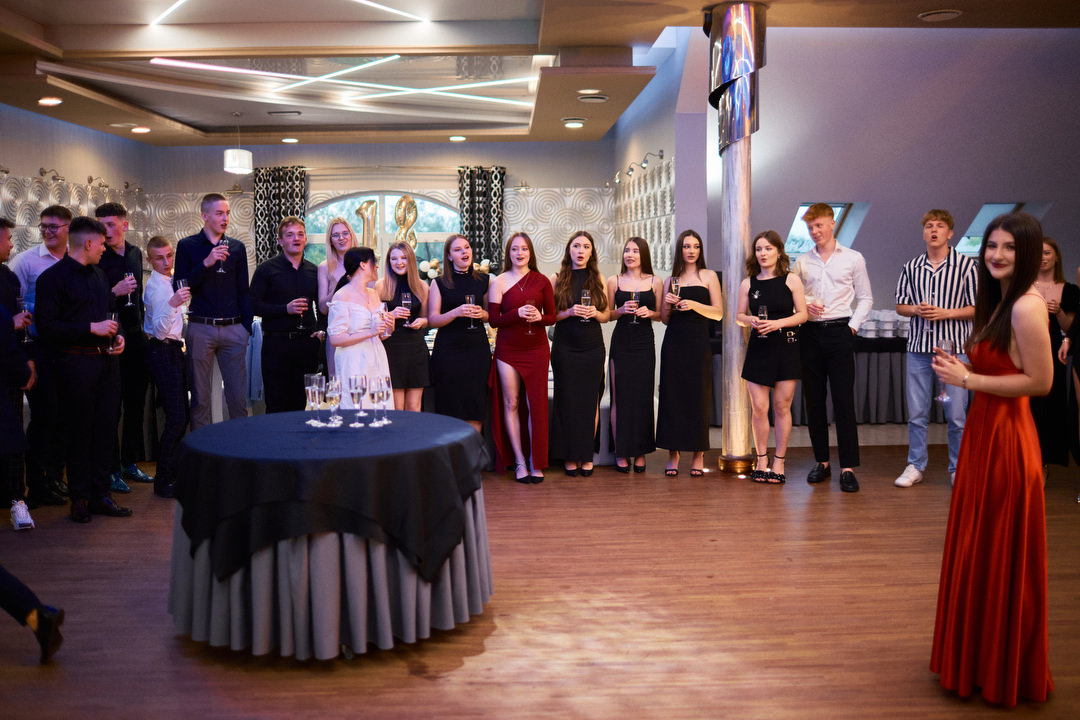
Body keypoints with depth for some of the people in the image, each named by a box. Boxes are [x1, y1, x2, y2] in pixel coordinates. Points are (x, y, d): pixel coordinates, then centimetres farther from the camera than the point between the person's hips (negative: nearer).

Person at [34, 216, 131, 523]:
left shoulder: (98, 274, 17)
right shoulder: (53, 277, -7)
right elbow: (47, 325, -14)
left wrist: (117, 335, 7)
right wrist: (91, 328, -16)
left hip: (107, 358, 7)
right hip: (77, 362, -7)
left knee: (106, 427, 7)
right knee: (80, 431, 0)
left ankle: (100, 495, 16)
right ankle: (80, 498, 11)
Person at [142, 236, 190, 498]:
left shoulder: (171, 281, 15)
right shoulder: (157, 287, -15)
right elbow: (159, 330, -25)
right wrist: (172, 304, -37)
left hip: (173, 351, 10)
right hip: (162, 352, -10)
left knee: (181, 416, 14)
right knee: (176, 418, -13)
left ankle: (174, 472, 25)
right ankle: (163, 481, -6)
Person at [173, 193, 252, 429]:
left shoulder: (237, 247, 12)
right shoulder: (187, 246, 4)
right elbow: (180, 287, -4)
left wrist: (247, 325, 6)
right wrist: (206, 263, -15)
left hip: (233, 328, 2)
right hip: (200, 328, -2)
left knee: (238, 395, 2)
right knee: (200, 396, 3)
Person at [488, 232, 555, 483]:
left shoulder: (541, 281, 6)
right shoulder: (499, 282, 2)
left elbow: (552, 316, 9)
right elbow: (494, 320, -3)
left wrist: (538, 317, -13)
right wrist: (518, 314, -17)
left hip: (537, 349, 1)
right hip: (508, 350, 0)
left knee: (536, 404, 0)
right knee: (511, 403, 1)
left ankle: (536, 462, 9)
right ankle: (519, 461, 11)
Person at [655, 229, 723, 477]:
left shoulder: (708, 276, 7)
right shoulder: (671, 280, 14)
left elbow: (718, 312, 0)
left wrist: (694, 305, -14)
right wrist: (667, 305, -4)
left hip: (698, 343, -2)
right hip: (674, 342, 2)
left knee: (698, 398, -2)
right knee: (672, 396, 0)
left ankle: (698, 456, 5)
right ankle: (673, 454, 6)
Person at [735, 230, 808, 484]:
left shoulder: (791, 280, 0)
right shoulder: (748, 283, 6)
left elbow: (802, 314, -2)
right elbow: (739, 315, 11)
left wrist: (778, 323, -16)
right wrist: (751, 320, -10)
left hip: (786, 347, -2)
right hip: (759, 348, 2)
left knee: (782, 406, 2)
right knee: (758, 408, 0)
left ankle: (779, 462, 12)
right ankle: (761, 460, 14)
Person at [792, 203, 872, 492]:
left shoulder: (853, 259, 6)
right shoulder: (802, 261, 11)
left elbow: (865, 298, 8)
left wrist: (853, 326, -4)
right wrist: (804, 307, -6)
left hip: (839, 331, -3)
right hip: (810, 333, 3)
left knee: (844, 399, -7)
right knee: (813, 399, 5)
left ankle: (848, 467, -3)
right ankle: (822, 462, 15)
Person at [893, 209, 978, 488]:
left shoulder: (966, 265, -1)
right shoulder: (911, 267, 8)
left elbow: (978, 307, -1)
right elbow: (900, 305, 13)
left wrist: (946, 313, -14)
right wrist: (916, 310, -8)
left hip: (953, 346, -3)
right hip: (918, 346, 3)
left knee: (956, 414, 1)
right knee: (916, 412, 7)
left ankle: (958, 469, 15)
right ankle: (916, 466, 19)